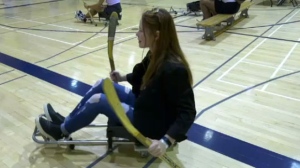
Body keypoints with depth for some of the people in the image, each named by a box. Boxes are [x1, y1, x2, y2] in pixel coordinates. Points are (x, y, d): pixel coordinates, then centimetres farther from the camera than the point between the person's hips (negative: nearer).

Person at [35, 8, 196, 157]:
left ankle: (61, 131, 13)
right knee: (102, 85, 6)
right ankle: (65, 121, 20)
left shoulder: (174, 69, -31)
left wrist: (166, 141, -37)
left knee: (98, 100, -12)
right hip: (143, 106, 9)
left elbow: (188, 112, -29)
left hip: (152, 124, -9)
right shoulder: (155, 55, -3)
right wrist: (123, 77, 10)